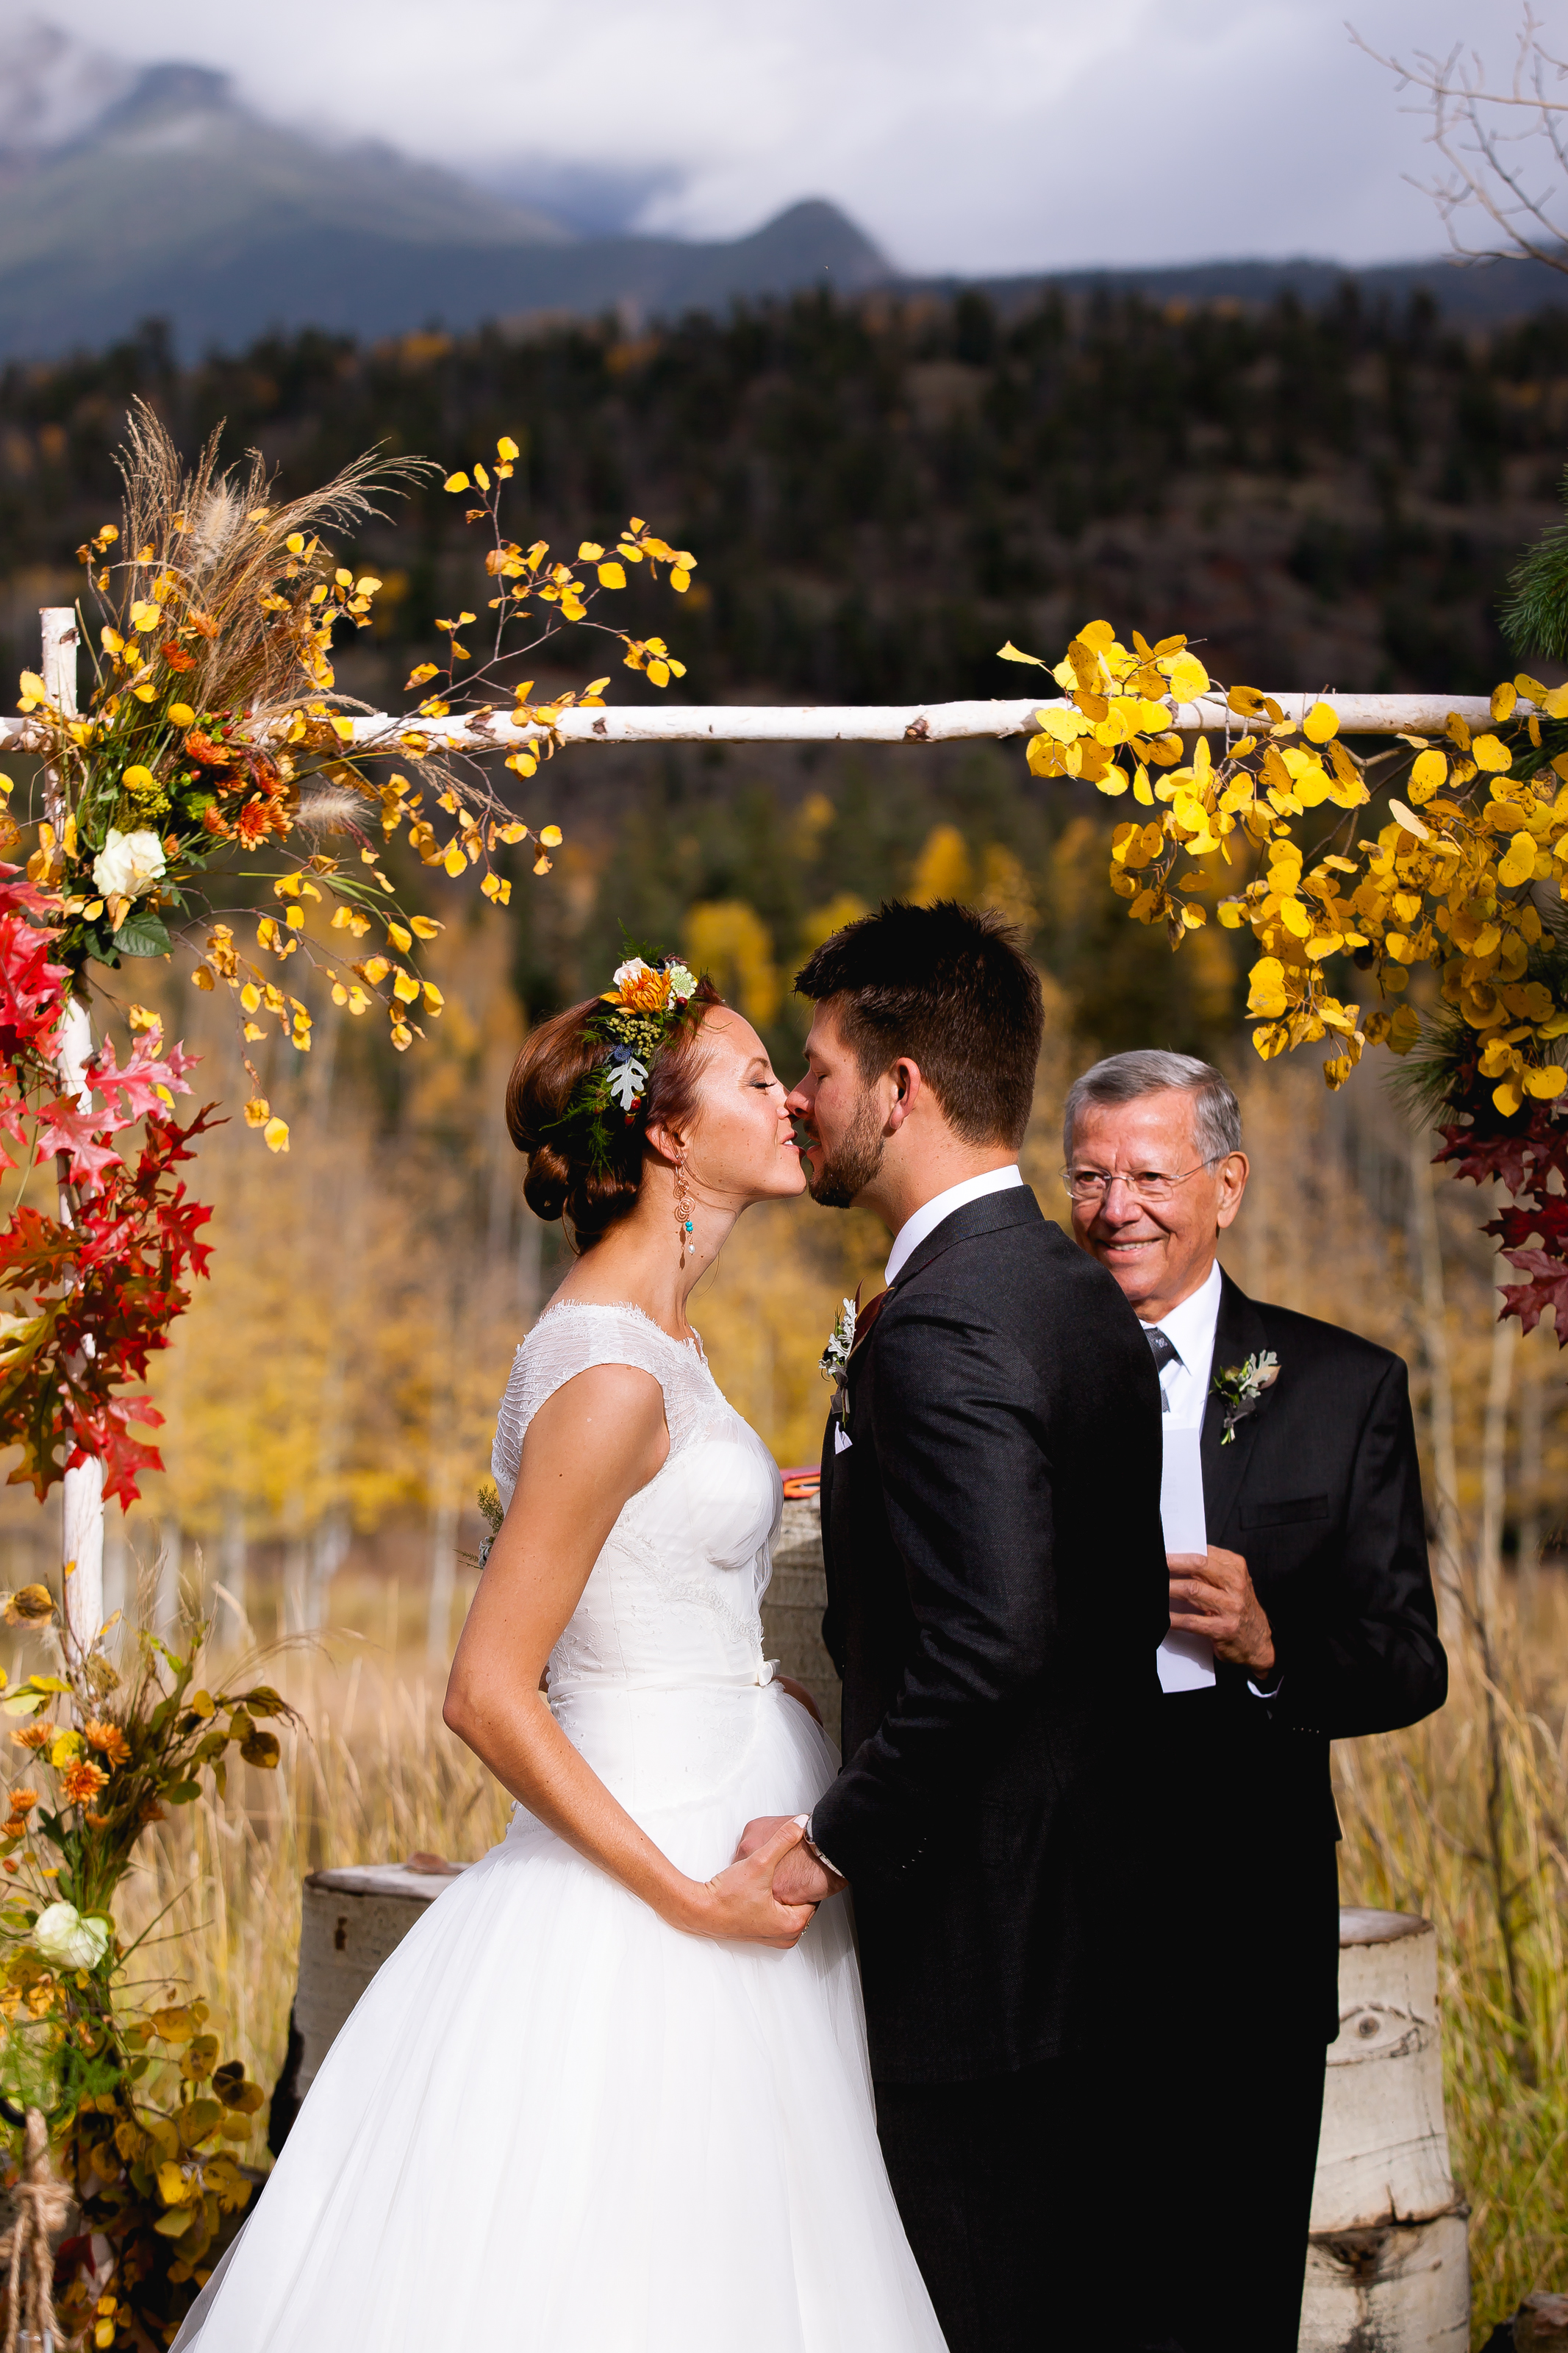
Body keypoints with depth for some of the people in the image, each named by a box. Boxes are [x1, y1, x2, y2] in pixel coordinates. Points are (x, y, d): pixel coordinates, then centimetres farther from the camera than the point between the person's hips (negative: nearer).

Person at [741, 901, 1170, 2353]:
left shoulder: (941, 1326, -18)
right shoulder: (1085, 1297, 12)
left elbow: (987, 1647, -28)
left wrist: (838, 1843, -17)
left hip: (977, 1947, -9)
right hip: (1097, 1923, 10)